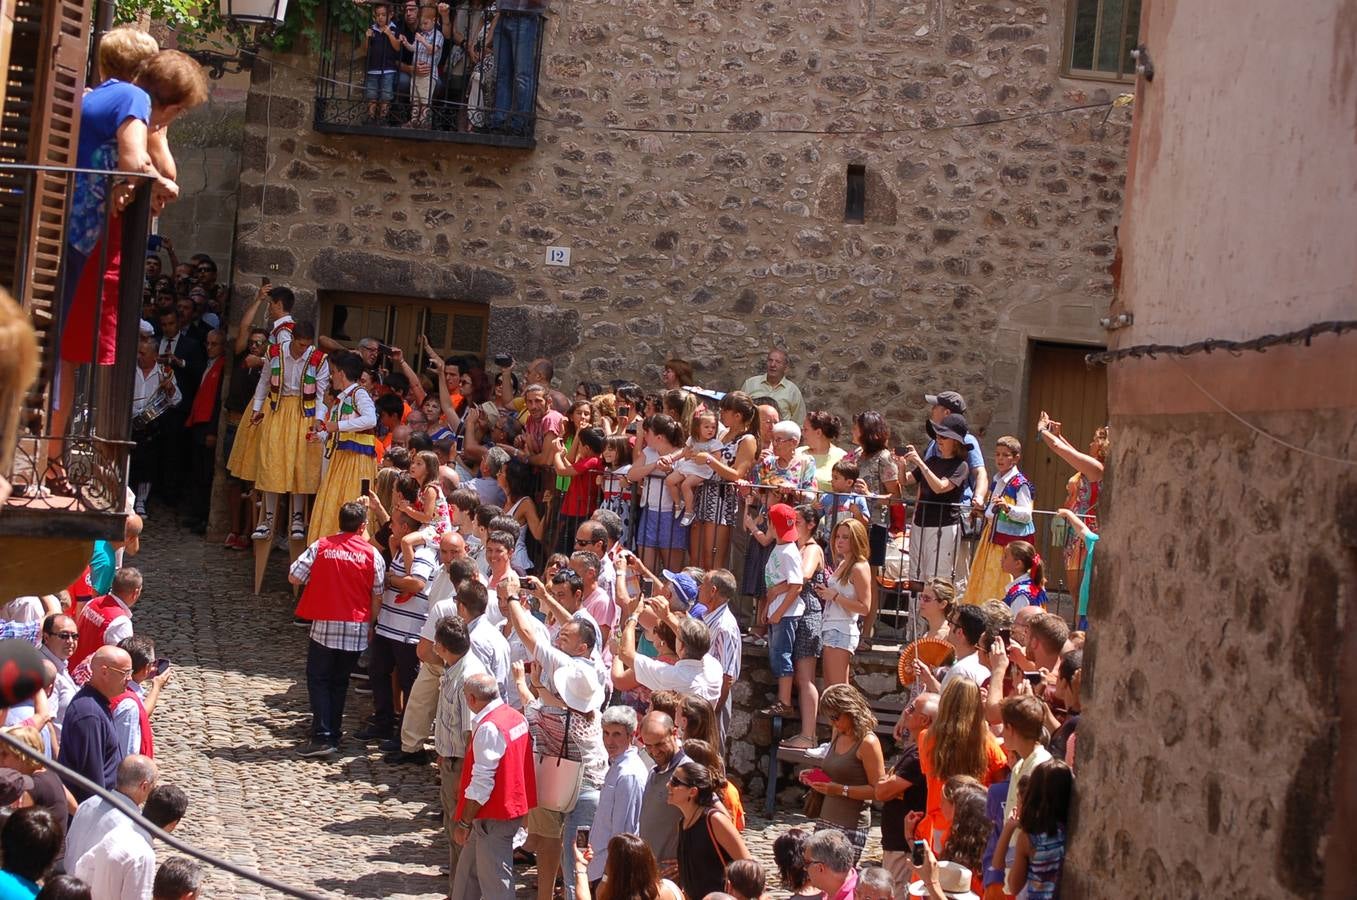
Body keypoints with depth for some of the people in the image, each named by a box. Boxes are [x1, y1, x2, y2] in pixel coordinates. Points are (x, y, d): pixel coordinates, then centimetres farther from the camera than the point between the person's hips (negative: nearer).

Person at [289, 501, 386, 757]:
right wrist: (371, 624, 14)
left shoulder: (321, 547, -4)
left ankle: (322, 738, -7)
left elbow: (294, 577, -2)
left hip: (324, 627, -2)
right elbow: (378, 596, 1)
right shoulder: (372, 554, -3)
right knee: (339, 682, 15)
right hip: (356, 630, 2)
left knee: (318, 680, 5)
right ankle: (333, 734, 18)